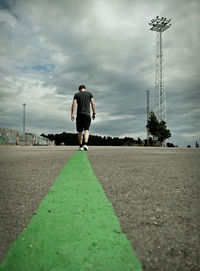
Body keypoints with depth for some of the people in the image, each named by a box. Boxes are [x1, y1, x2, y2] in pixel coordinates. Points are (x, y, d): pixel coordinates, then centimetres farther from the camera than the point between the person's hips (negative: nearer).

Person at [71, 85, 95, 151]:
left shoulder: (76, 94, 9)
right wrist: (94, 113, 4)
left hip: (79, 115, 1)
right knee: (86, 130, -4)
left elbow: (74, 104, -2)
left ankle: (81, 146, 11)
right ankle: (85, 144, -25)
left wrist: (72, 114, -4)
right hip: (87, 114, 0)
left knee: (80, 131, 8)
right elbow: (93, 104, 2)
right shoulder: (89, 94, 10)